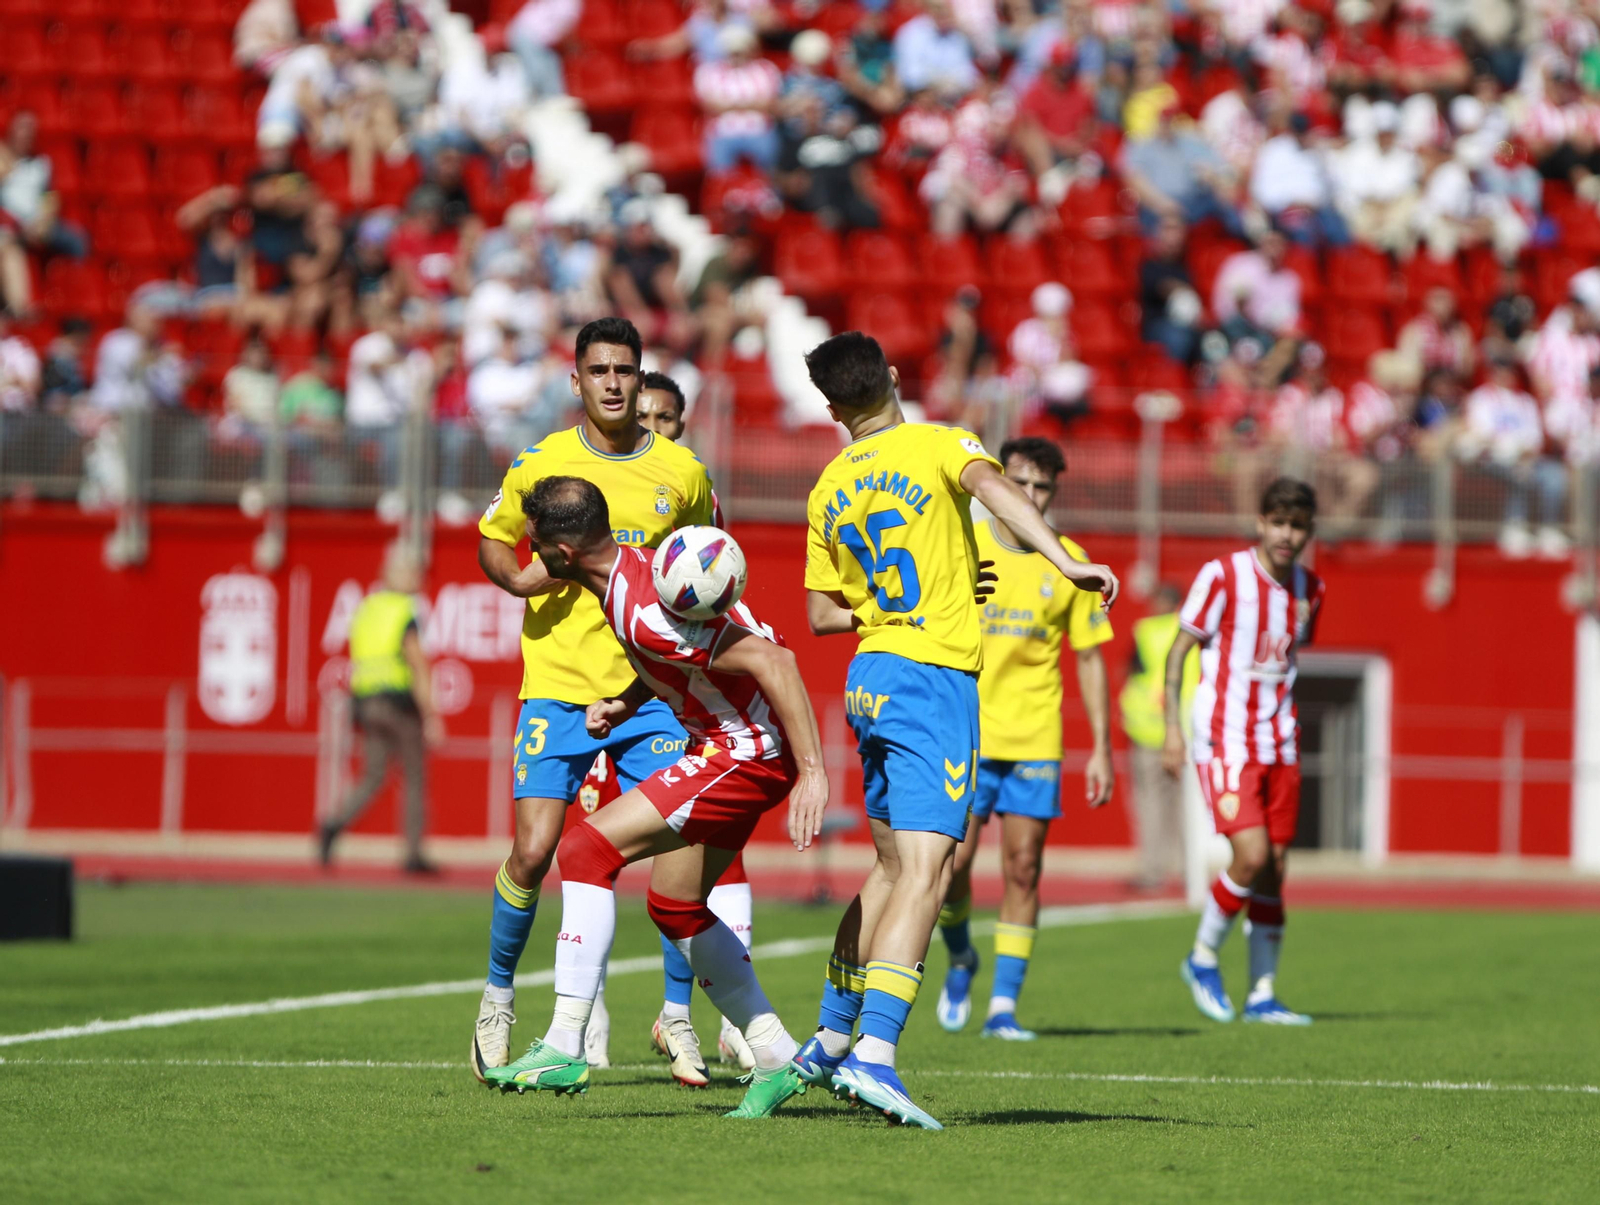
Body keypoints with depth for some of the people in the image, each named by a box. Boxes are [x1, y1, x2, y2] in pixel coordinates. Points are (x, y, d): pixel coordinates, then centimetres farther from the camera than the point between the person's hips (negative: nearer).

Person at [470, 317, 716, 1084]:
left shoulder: (682, 473, 4)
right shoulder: (541, 463, 0)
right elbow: (492, 540, 11)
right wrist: (516, 577, -10)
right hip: (558, 684, -1)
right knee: (533, 850, -9)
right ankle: (498, 998, 14)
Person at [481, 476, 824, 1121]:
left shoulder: (644, 613, -27)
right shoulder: (633, 567, 3)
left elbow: (771, 660, -29)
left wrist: (812, 771, -29)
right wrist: (626, 703, 6)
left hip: (749, 750, -10)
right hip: (732, 741, 10)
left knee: (588, 848, -14)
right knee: (674, 904, 17)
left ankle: (564, 1048, -14)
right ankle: (776, 1058, 22)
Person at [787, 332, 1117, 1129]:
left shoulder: (829, 489, 13)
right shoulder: (938, 446, -2)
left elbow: (822, 613, 15)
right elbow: (991, 486, -25)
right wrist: (1064, 561, -33)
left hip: (871, 676, 7)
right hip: (934, 676, -7)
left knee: (893, 865, 21)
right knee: (924, 869, -13)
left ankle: (831, 1039, 27)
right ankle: (875, 1055, -26)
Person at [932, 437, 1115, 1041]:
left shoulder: (1069, 563, 4)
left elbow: (1089, 657, 9)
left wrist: (1102, 748, 4)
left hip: (1035, 741, 1)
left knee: (1022, 871, -1)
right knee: (952, 861, -9)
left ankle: (1003, 1007, 4)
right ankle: (960, 959, 20)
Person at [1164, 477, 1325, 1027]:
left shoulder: (1309, 589, 8)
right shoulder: (1222, 576, -9)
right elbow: (1178, 651, -4)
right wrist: (1172, 728, -10)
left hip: (1279, 746, 6)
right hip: (1225, 741, -6)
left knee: (1274, 867, 4)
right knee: (1252, 856, -18)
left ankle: (1263, 995, 12)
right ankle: (1203, 958, 5)